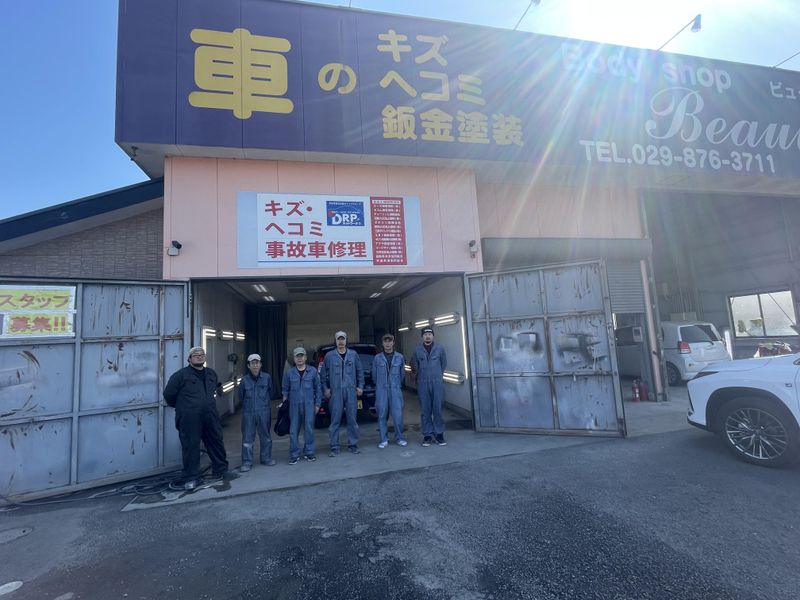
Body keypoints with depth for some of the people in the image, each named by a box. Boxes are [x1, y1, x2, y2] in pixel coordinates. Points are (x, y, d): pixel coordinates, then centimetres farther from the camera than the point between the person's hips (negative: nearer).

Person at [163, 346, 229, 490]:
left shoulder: (211, 374, 12)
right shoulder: (180, 375, -4)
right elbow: (168, 395, 3)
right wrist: (181, 407, 13)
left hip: (211, 418, 5)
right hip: (189, 420, -5)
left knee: (217, 443, 12)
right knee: (191, 447, 2)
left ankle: (221, 470, 28)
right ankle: (191, 478, 17)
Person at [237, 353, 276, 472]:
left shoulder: (267, 377, -4)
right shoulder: (244, 380, -3)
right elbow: (241, 397, 9)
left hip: (264, 412, 1)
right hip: (248, 413, 0)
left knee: (265, 436, 12)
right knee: (247, 438, 3)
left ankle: (266, 458, 27)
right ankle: (247, 462, 15)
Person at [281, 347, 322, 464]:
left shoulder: (313, 371, 3)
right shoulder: (288, 372, 5)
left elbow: (318, 388, 6)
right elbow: (285, 389, 14)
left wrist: (317, 404, 4)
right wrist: (285, 401, 7)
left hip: (309, 405, -1)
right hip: (294, 406, 1)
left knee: (309, 429, 2)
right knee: (293, 430, 2)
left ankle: (308, 452, 18)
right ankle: (294, 455, 14)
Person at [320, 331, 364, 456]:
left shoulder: (353, 354, 6)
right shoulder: (329, 356, 3)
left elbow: (360, 371, 10)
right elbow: (323, 373, 8)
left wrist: (360, 386, 5)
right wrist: (326, 388, 3)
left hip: (351, 390, 1)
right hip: (335, 391, -1)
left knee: (352, 419, 7)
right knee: (335, 420, 1)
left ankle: (353, 445, 19)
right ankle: (334, 447, 11)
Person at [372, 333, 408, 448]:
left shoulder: (399, 357, 5)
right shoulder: (377, 358, 3)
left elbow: (402, 373, 13)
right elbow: (374, 375, 11)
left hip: (395, 390, 0)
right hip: (381, 391, 0)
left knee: (397, 415, -3)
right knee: (382, 415, 3)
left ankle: (399, 438, 13)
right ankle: (384, 439, 15)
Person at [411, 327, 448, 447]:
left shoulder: (439, 349, 4)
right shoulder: (417, 350, 4)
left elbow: (444, 364, 14)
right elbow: (414, 367, 13)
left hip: (437, 383, 0)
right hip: (423, 384, 0)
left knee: (438, 408, 0)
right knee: (425, 410, 4)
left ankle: (439, 434, 12)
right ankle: (427, 434, 13)